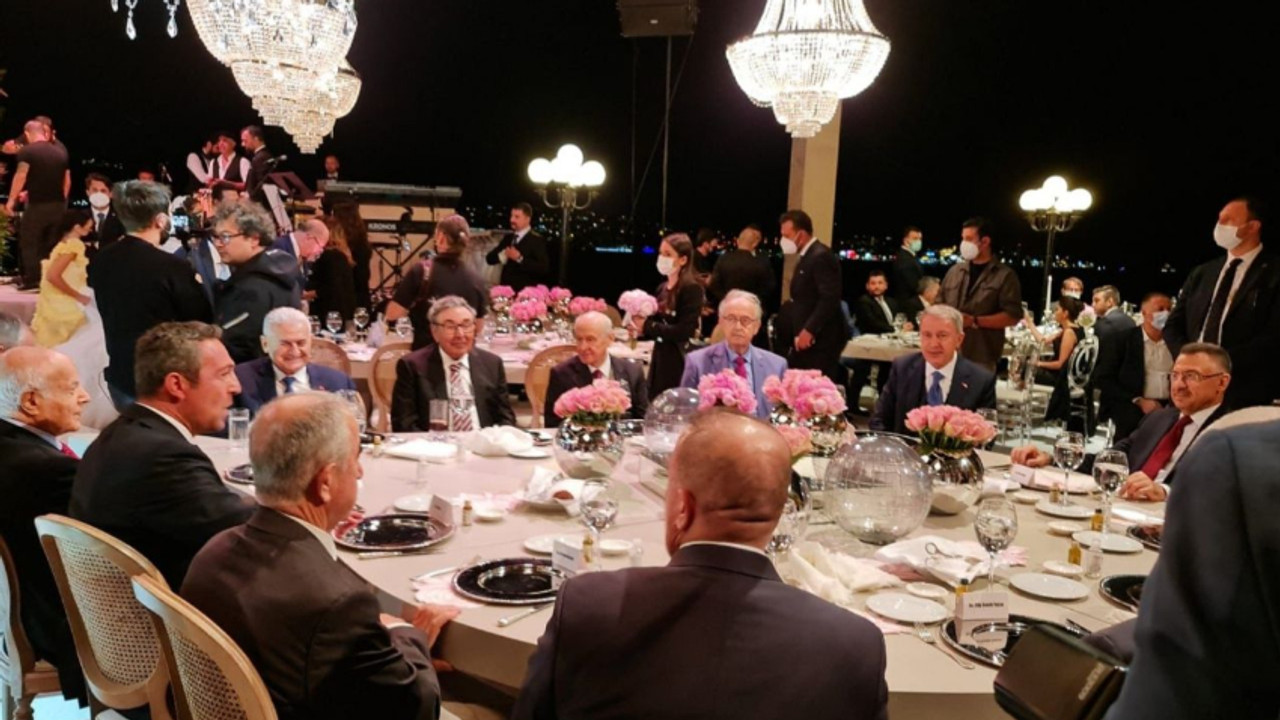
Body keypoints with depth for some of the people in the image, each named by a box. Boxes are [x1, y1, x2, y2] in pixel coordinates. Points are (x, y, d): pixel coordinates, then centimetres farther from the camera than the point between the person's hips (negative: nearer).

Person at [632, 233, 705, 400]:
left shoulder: (692, 288, -11)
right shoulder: (662, 288, 11)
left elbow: (685, 331, -20)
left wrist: (647, 326, -14)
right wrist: (639, 329, -3)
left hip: (679, 362, -8)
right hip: (659, 359, 8)